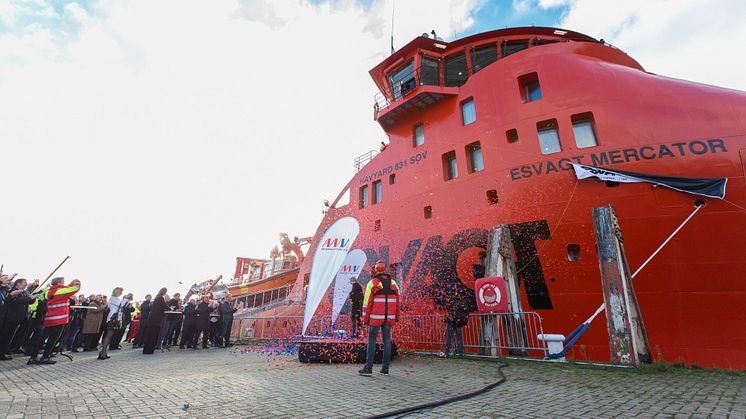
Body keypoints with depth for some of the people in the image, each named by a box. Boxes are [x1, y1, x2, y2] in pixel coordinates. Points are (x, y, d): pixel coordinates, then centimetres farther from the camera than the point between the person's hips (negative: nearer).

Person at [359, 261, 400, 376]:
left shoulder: (372, 283, -6)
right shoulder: (393, 283, 8)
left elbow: (367, 303, -7)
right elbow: (397, 303, 10)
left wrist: (365, 319, -1)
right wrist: (396, 317, 16)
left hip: (375, 318, -4)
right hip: (389, 318, 4)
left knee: (371, 341, 3)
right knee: (387, 341, 10)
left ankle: (368, 368, 5)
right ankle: (385, 368, 15)